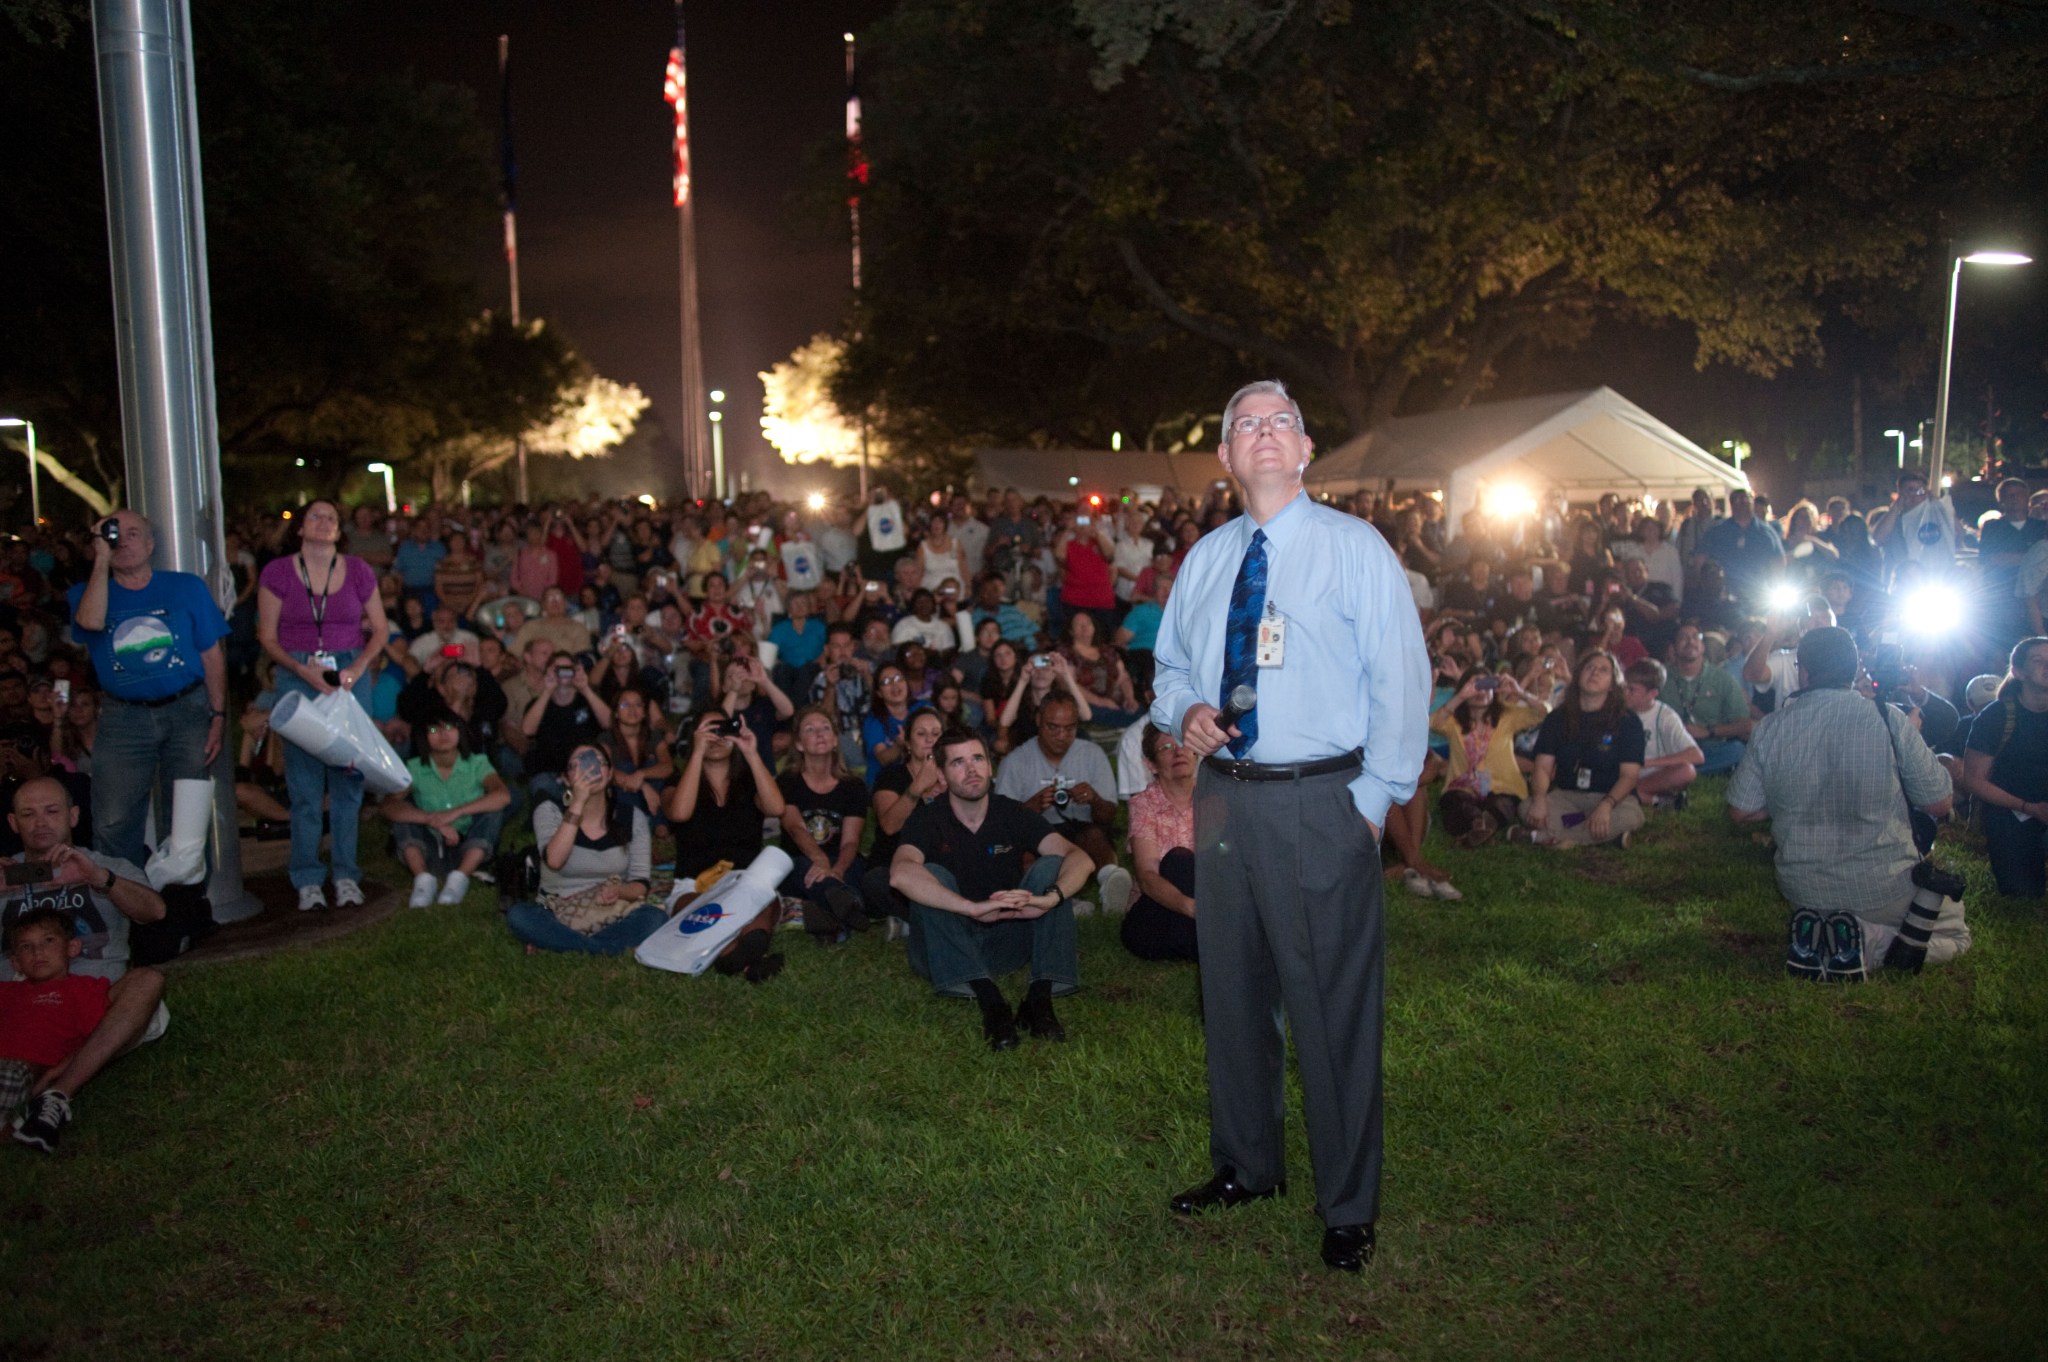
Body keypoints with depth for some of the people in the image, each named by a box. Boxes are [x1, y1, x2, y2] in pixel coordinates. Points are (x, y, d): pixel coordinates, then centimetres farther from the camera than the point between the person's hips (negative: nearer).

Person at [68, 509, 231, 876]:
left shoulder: (186, 587, 6)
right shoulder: (86, 593, 7)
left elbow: (212, 656, 5)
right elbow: (91, 622, -19)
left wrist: (218, 717, -2)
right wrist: (102, 559, -12)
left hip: (187, 711, 0)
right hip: (123, 718, 0)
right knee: (113, 827, -4)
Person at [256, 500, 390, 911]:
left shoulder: (358, 571, 4)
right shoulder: (277, 573, 0)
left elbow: (380, 628, 8)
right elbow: (268, 637, 1)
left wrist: (359, 666, -9)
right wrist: (303, 670, -14)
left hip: (349, 674, 1)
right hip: (297, 677, -1)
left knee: (348, 775, 2)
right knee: (304, 778, 1)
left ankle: (346, 874, 12)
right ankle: (307, 879, 9)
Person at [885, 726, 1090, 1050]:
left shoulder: (1013, 814, -1)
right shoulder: (927, 820, -8)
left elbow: (1079, 857, -15)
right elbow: (900, 874, -32)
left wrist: (1050, 898, -38)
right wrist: (974, 908, -44)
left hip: (1007, 939, 2)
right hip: (945, 950, -2)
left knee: (1051, 866, -16)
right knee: (932, 876, -27)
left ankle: (1040, 998, -29)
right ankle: (990, 1001, -39)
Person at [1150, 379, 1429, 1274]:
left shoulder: (1354, 548, -3)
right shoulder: (1205, 558, 12)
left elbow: (1400, 680, -6)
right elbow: (1170, 663, 21)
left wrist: (1375, 797, -11)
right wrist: (1184, 711, -2)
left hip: (1321, 803, -5)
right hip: (1224, 794, 6)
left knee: (1334, 1005, 1)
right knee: (1231, 991, 16)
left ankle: (1348, 1207, 19)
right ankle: (1245, 1166, 36)